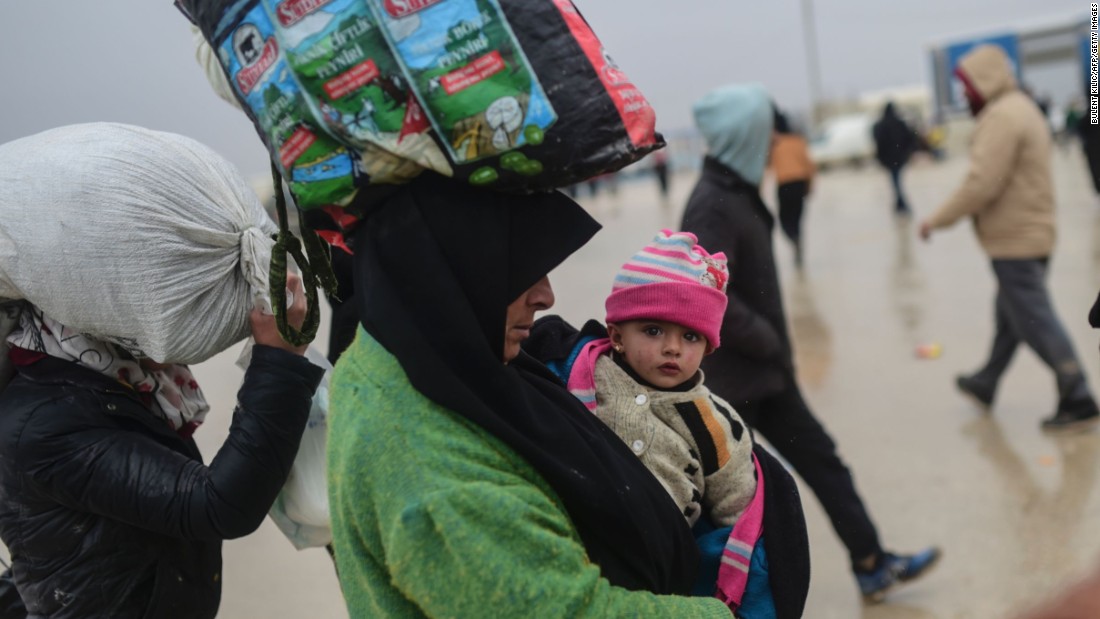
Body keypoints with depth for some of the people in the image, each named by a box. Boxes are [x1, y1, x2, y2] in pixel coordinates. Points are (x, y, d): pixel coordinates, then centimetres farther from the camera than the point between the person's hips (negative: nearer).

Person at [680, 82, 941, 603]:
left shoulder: (737, 192, 9)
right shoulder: (713, 205, -22)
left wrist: (775, 349, 13)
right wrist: (769, 344, -15)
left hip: (762, 370, 10)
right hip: (732, 376, -9)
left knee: (819, 457, 14)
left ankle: (872, 565, 24)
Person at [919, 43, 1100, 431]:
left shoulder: (1001, 116, -19)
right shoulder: (1021, 108, 14)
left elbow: (981, 184, -25)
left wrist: (938, 220, -15)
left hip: (1013, 240, -11)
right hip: (1030, 232, 11)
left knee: (1034, 320, -5)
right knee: (1009, 315, 20)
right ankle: (985, 384, 34)